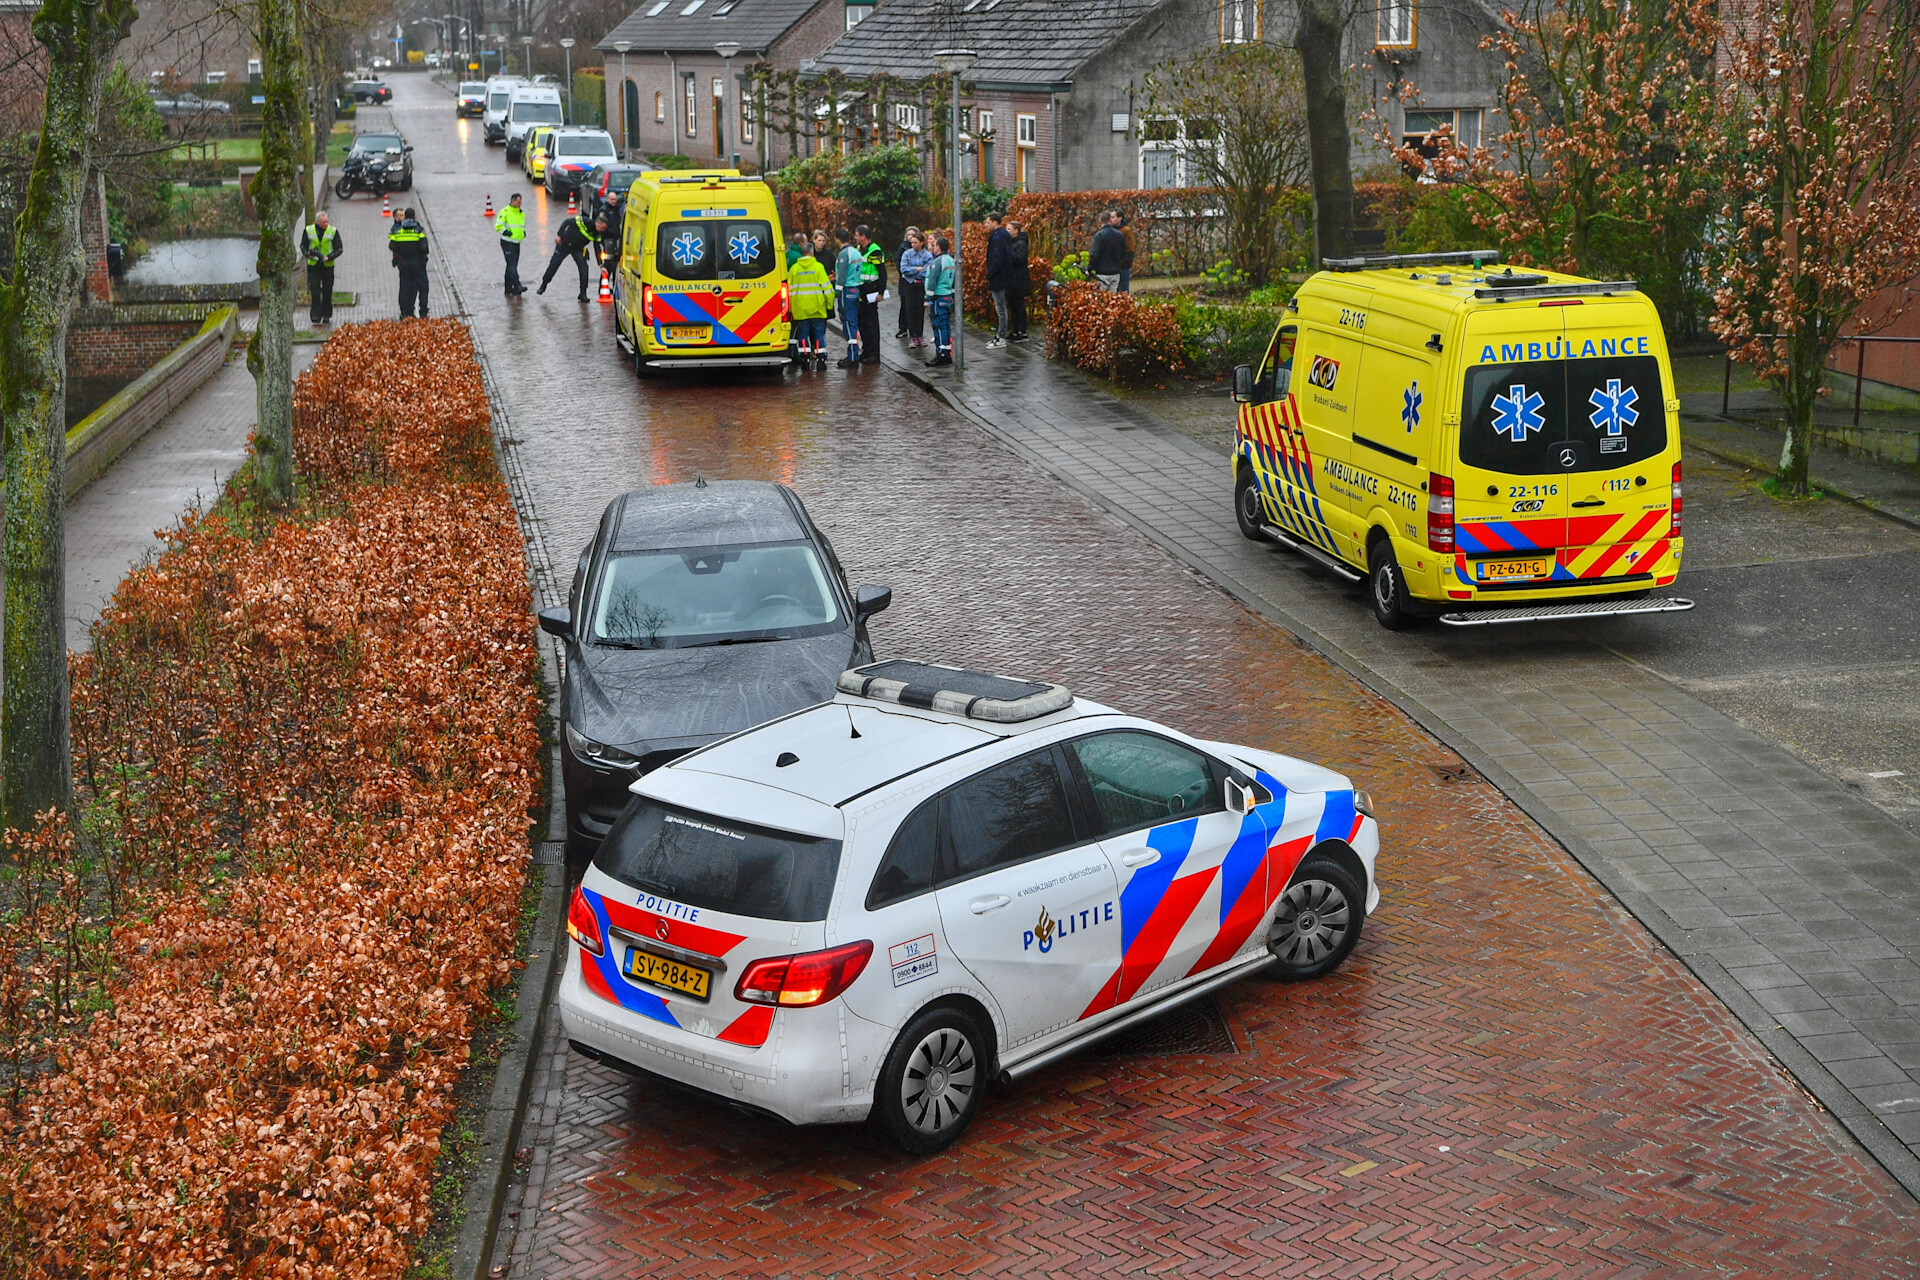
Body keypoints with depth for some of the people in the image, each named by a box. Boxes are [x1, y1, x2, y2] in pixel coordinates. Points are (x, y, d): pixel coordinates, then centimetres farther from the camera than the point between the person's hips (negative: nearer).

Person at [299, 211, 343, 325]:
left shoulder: (333, 231, -1)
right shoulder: (308, 231, 2)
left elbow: (339, 248, 1)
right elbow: (303, 246, 12)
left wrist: (329, 257, -15)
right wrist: (307, 253, -10)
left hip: (328, 265, 0)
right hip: (313, 265, 0)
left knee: (327, 291, 3)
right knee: (314, 290, -7)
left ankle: (326, 315, 15)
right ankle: (315, 315, -5)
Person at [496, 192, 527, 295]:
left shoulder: (521, 213, 13)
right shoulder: (505, 212, -10)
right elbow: (498, 226, -13)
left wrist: (523, 232, 8)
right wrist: (506, 232, -23)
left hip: (516, 243, 8)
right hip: (507, 243, -8)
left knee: (512, 266, 10)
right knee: (512, 265, -15)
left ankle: (508, 289, 16)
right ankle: (517, 287, -25)